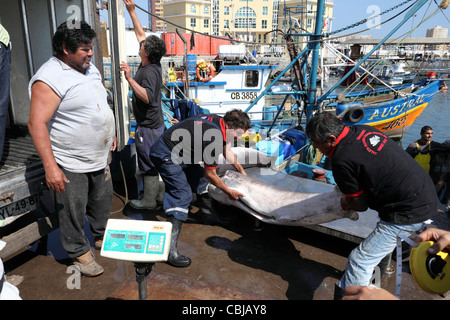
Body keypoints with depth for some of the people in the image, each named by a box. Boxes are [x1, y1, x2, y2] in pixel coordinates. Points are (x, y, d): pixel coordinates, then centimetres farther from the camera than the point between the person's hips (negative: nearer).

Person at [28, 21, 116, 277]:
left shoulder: (90, 68, 7)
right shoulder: (49, 79, -20)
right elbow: (37, 123, -23)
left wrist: (110, 133, 21)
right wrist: (50, 167, -27)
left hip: (99, 157, 8)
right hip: (70, 164, -8)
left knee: (103, 201, 21)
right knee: (73, 212, 8)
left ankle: (102, 236, 44)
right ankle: (80, 252, 30)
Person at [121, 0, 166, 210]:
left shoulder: (150, 72, -20)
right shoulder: (153, 65, 5)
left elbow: (147, 97, -34)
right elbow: (140, 33, 15)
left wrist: (130, 79, -35)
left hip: (148, 126, -9)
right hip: (156, 124, 9)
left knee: (148, 164, 1)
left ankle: (148, 201, 13)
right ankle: (160, 193, 28)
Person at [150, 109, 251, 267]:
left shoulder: (218, 121, 3)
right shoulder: (214, 138, -26)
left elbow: (227, 150, 22)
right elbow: (210, 174, -15)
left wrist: (241, 170, 30)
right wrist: (229, 192, -2)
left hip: (179, 153, 11)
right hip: (165, 155, -11)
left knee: (199, 176, 19)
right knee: (182, 195, -20)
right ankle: (170, 248, -24)